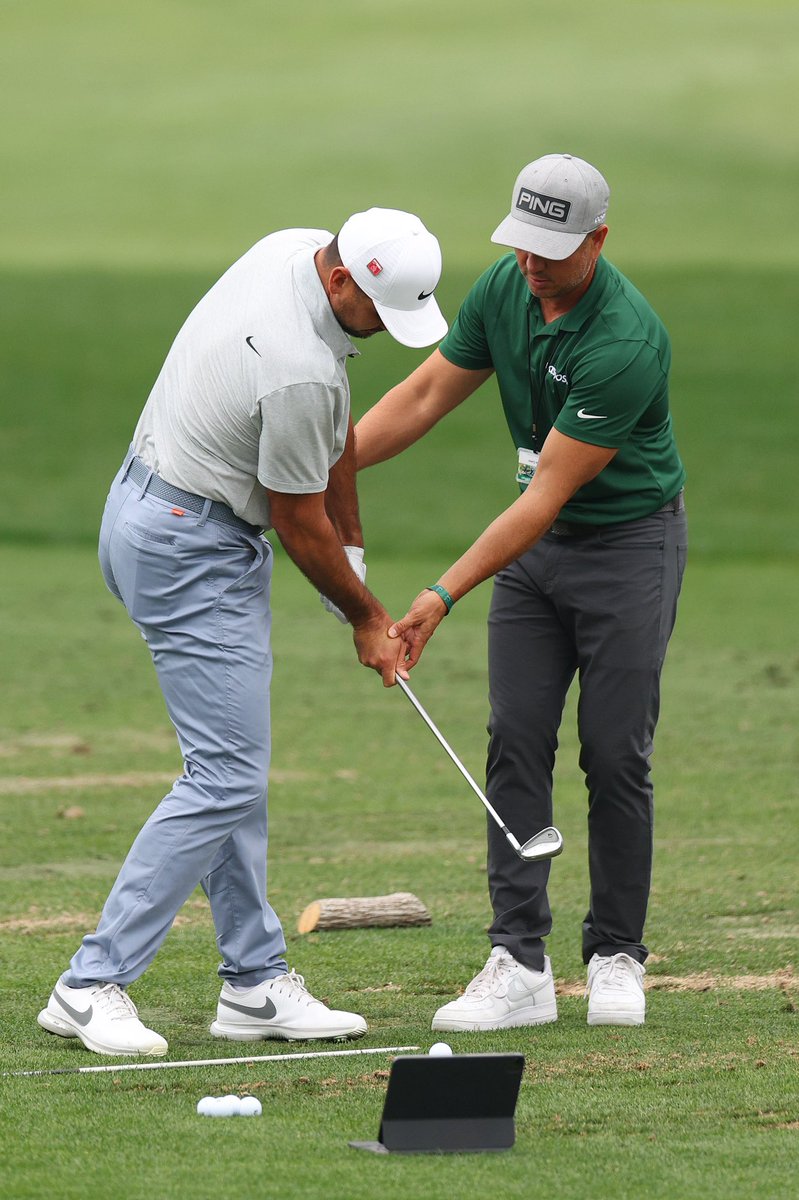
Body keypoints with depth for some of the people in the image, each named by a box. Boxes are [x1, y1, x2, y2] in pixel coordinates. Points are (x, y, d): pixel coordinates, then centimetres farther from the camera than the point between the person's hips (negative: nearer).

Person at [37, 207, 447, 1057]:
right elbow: (298, 523, -14)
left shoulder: (296, 249, -1)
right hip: (191, 555, -11)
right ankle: (92, 987, -9)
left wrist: (350, 544, 19)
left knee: (233, 766, 12)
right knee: (225, 777, -10)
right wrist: (365, 616, 2)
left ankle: (256, 984, 15)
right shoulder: (300, 371, -30)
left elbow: (332, 430, 14)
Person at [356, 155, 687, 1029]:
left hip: (630, 540, -6)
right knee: (516, 739, -3)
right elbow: (427, 393, 5)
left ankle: (616, 957, 9)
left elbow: (549, 493, -27)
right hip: (535, 541, 6)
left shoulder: (626, 345, -29)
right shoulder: (503, 290, -6)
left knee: (615, 753, -5)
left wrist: (444, 596, -28)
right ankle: (519, 964, -4)